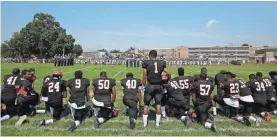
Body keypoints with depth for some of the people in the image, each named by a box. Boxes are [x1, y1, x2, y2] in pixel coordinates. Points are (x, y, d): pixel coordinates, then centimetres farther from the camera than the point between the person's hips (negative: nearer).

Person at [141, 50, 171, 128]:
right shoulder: (161, 63, 5)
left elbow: (144, 76, -4)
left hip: (150, 85, -2)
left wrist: (144, 83, 8)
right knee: (158, 104, 14)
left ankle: (145, 123, 16)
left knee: (146, 104, 10)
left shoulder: (146, 63, -3)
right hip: (158, 85, 3)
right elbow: (169, 73, 6)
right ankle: (157, 123, 21)